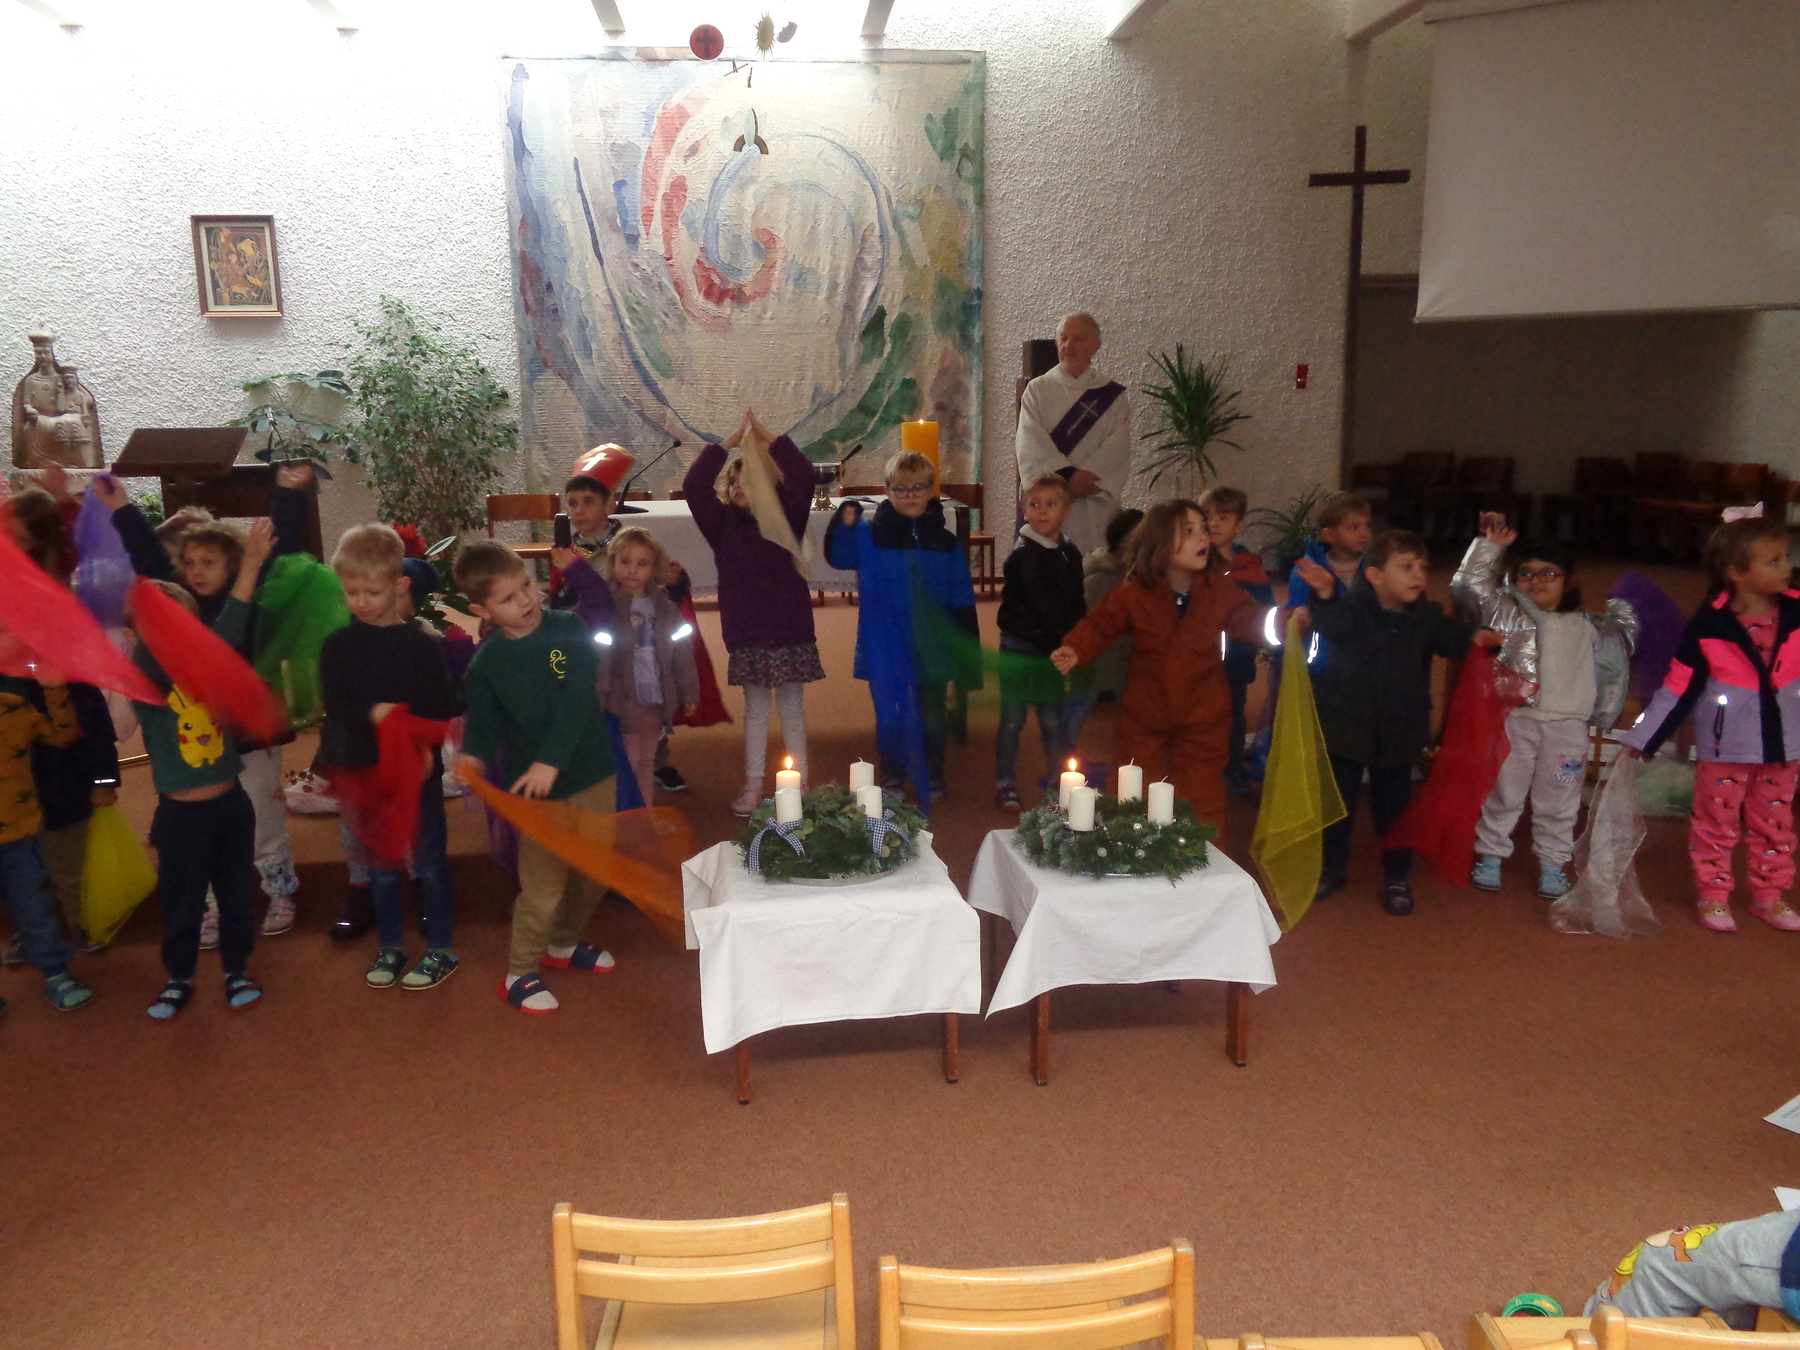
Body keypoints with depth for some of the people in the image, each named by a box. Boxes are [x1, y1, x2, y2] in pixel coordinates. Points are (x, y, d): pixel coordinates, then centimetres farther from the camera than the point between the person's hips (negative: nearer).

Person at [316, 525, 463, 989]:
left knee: (429, 863, 8)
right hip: (366, 772, 3)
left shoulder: (424, 644, -9)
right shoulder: (338, 646, -2)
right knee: (380, 867, 16)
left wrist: (423, 744, -24)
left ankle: (441, 950, 22)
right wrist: (372, 713, -26)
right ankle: (390, 947, 32)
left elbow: (444, 708, -9)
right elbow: (335, 708, -9)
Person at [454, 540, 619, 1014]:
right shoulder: (486, 663, -6)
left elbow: (578, 698, -17)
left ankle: (563, 944, 42)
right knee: (543, 887, 0)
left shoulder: (569, 630, -8)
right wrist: (475, 757, -26)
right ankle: (518, 974, 20)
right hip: (538, 792, -2)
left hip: (591, 775, 2)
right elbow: (483, 721, -2)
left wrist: (551, 760, -27)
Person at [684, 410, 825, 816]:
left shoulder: (786, 520, 1)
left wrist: (768, 439, -11)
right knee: (755, 707, 10)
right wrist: (731, 441, -9)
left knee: (792, 707, 8)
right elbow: (693, 485, -9)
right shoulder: (724, 523, 3)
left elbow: (803, 475, -13)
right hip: (746, 634, 1)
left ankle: (799, 785, 17)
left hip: (790, 630, -1)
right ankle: (753, 786, 18)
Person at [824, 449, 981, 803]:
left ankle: (932, 777, 29)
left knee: (931, 718, 12)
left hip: (932, 650, 1)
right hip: (886, 651, -1)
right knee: (890, 717, 11)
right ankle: (892, 776, 27)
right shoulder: (870, 535, -2)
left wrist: (969, 650, 1)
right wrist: (844, 524, -30)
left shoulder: (945, 543, 2)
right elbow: (838, 556, -13)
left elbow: (962, 600, 3)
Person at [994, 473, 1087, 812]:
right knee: (1013, 720, 3)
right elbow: (1045, 605, -18)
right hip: (1020, 647, -5)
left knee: (1053, 720, 10)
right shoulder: (1023, 555, -13)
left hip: (1055, 649, 5)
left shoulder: (1070, 553, 6)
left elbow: (1077, 604, 8)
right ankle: (1005, 784, 13)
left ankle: (1056, 779, 21)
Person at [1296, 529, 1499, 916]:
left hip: (1398, 734, 2)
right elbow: (1331, 622, -37)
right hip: (1345, 726, -2)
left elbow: (1448, 636, 3)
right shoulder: (1351, 608, -19)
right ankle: (1332, 867, 31)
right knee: (1338, 803, 11)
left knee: (1393, 807, 11)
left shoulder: (1426, 615, -4)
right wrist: (1324, 594, -60)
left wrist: (1474, 636, -21)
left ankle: (1398, 877, 27)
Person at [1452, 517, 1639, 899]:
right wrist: (1489, 545, -4)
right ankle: (1490, 856, 19)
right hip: (1515, 720, -2)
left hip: (1566, 726, 2)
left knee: (1557, 802, 9)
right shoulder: (1507, 615, 4)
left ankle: (1552, 864, 22)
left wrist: (1622, 615, 18)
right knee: (1502, 793, 7)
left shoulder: (1587, 627, 13)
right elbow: (1467, 587, -5)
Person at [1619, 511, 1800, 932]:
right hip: (1725, 746, -3)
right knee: (1716, 822, 9)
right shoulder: (1708, 626, -14)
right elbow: (1677, 689, -7)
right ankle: (1712, 895, 23)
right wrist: (1639, 740, -6)